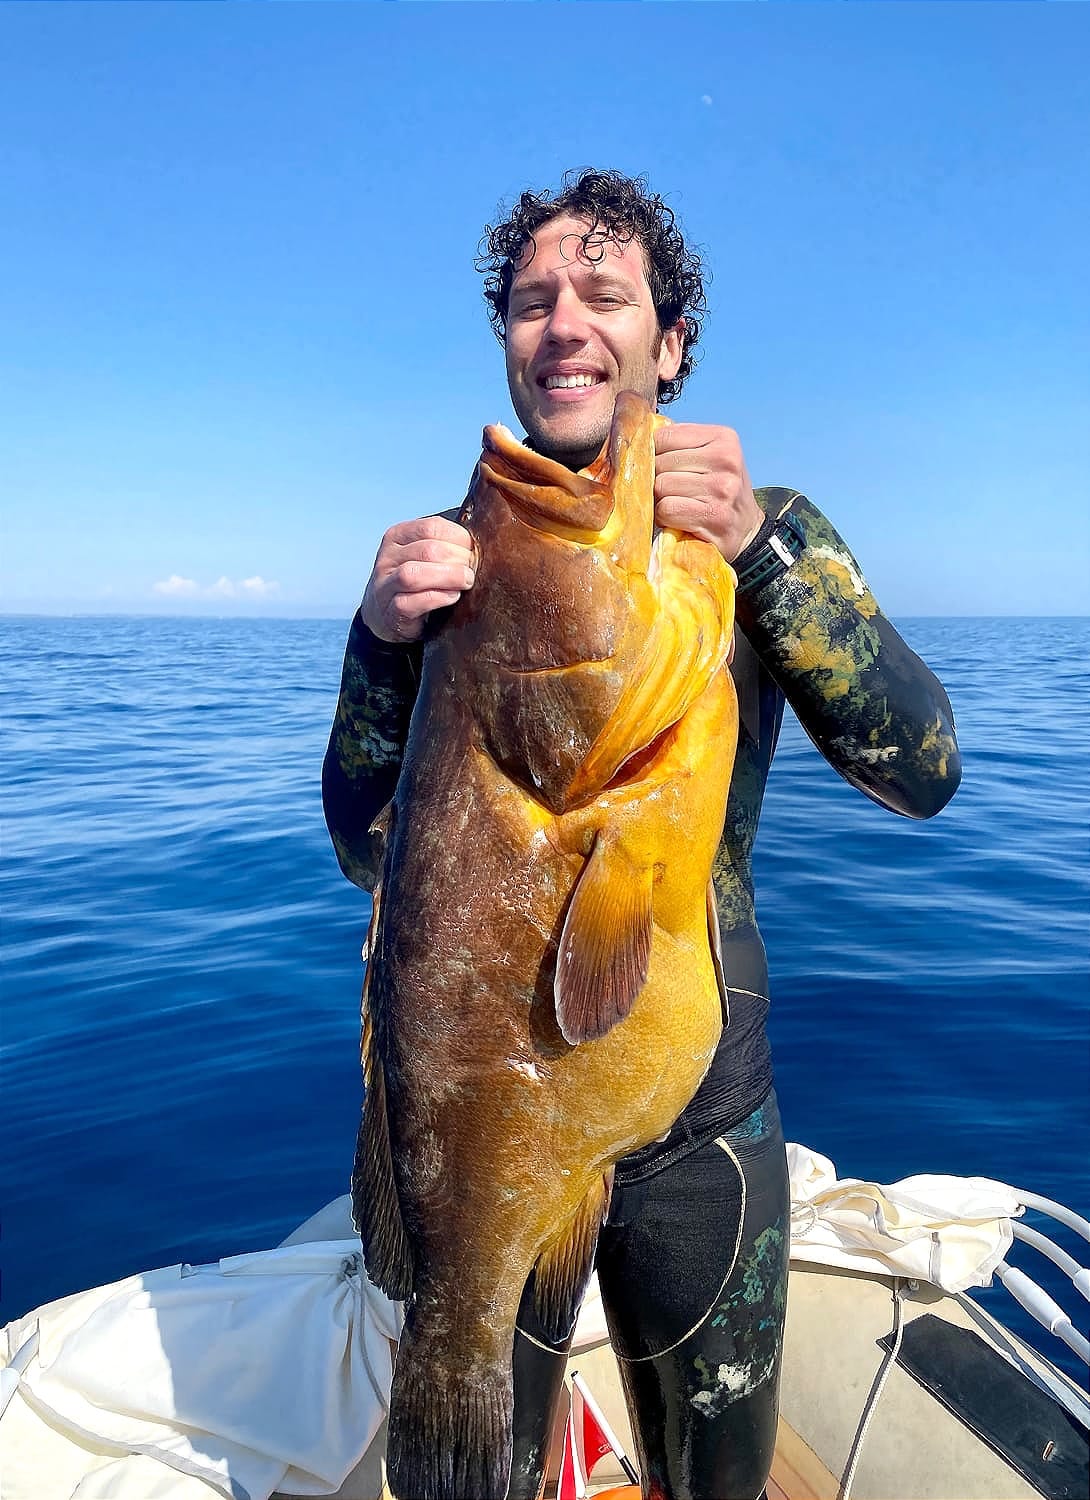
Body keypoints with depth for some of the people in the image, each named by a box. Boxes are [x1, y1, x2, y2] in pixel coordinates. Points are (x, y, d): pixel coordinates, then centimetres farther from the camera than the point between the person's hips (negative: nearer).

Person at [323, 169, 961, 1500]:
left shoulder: (766, 539, -4)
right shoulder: (450, 555, -3)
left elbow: (922, 773, -15)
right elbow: (367, 852, -6)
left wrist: (760, 542, -27)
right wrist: (385, 638, -22)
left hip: (701, 1121, 1)